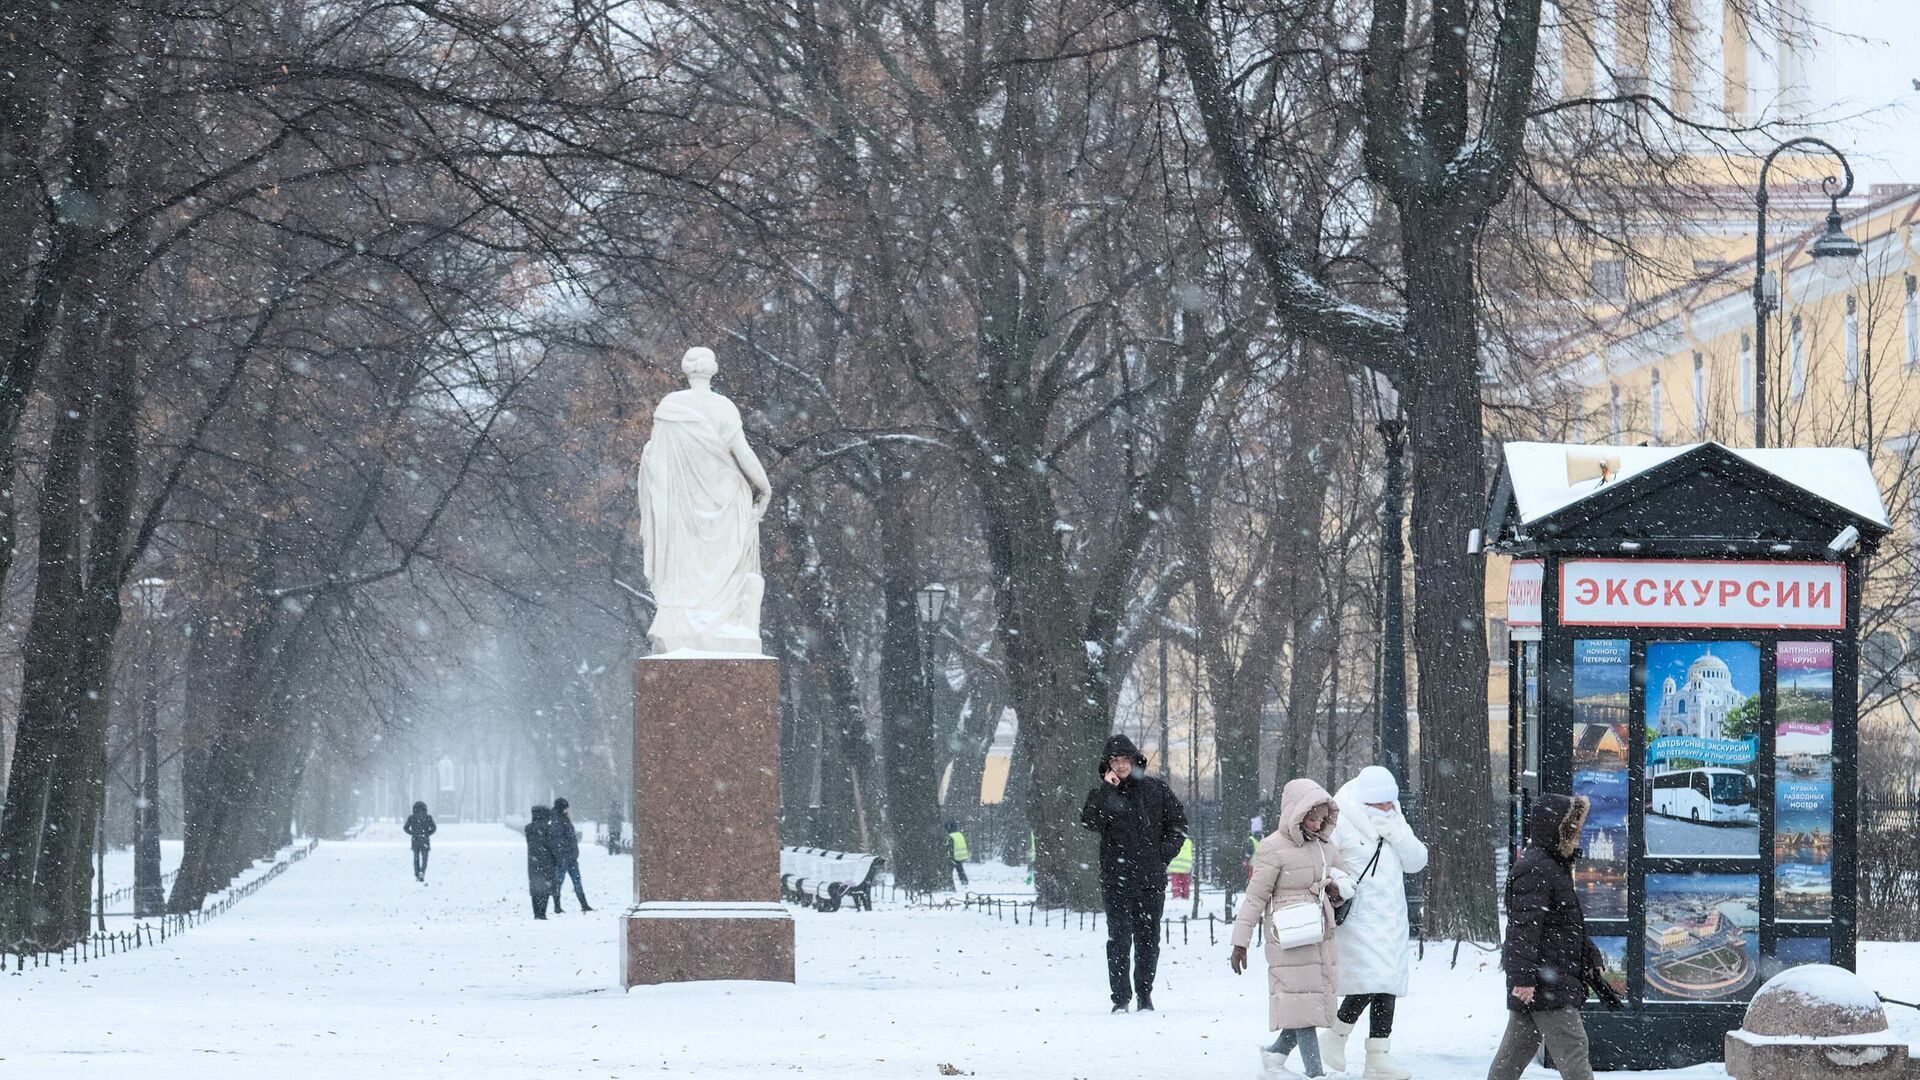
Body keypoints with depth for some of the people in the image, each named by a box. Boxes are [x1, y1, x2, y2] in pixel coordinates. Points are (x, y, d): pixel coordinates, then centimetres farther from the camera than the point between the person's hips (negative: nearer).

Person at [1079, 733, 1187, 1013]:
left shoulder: (1156, 790, 7)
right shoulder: (1101, 793, 3)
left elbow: (1178, 824, 14)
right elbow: (1090, 822, -15)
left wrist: (1164, 854, 2)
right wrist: (1106, 789, -16)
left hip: (1151, 878, 2)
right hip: (1116, 878, -2)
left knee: (1148, 938, 5)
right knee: (1119, 938, -7)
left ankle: (1145, 993, 17)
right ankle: (1121, 997, -3)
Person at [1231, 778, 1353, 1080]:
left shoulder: (1324, 845, 11)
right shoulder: (1273, 848, -10)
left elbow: (1347, 875, 26)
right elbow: (1255, 897, -8)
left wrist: (1338, 887, 0)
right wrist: (1240, 943, -7)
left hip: (1320, 938, 7)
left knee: (1315, 1003, 10)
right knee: (1302, 1005, -7)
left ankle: (1274, 1055, 26)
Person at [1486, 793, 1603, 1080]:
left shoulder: (1555, 867, 20)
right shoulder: (1534, 870, -15)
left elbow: (1570, 926, 32)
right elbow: (1525, 926, -22)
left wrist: (1591, 957, 31)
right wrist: (1524, 976, -26)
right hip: (1544, 982, -11)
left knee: (1516, 1049, 13)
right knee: (1572, 1048, -10)